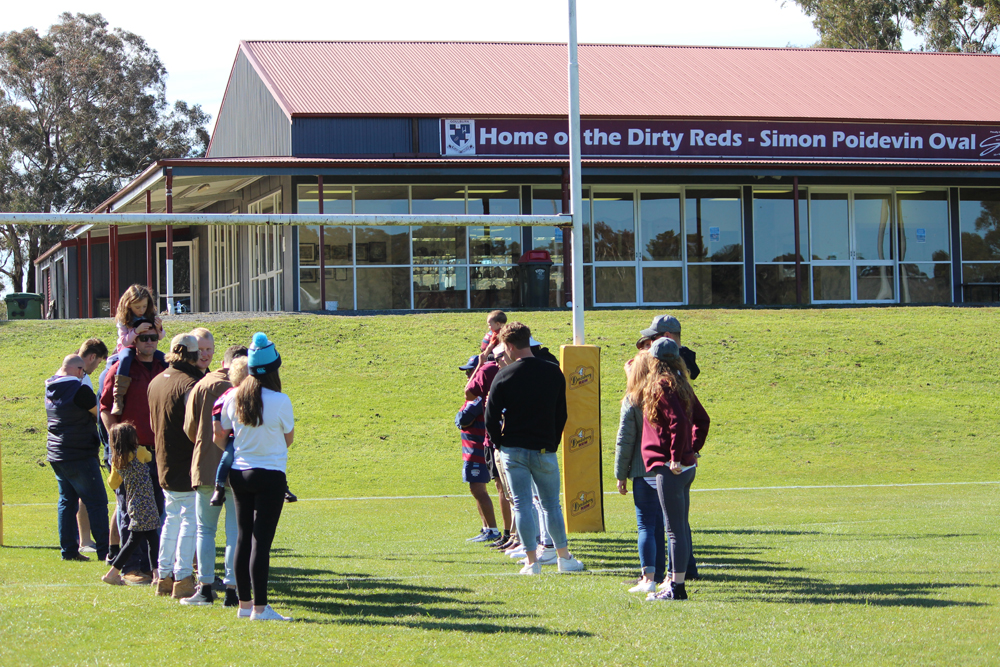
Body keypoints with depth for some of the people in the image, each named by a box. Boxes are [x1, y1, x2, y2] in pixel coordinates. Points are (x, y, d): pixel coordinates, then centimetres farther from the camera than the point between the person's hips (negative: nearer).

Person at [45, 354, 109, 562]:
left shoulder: (51, 389, 7)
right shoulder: (79, 389, -16)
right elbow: (99, 413, -8)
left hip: (56, 456, 8)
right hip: (80, 457, -8)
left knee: (67, 502, 13)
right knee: (97, 503, -4)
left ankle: (68, 550, 12)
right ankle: (104, 551, -6)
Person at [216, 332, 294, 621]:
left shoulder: (232, 398, -2)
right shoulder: (280, 402, -15)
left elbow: (219, 438, 9)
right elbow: (289, 439, -1)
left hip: (239, 474, 5)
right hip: (270, 475, -5)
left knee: (243, 537, 13)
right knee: (262, 541, -4)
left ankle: (244, 603, 19)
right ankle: (260, 608, -4)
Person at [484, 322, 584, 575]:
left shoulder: (504, 375, -7)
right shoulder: (554, 373, 3)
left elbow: (491, 418, -5)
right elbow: (562, 414, 9)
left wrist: (500, 444, 10)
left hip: (513, 450, -2)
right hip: (544, 450, 2)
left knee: (522, 504, 2)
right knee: (552, 505, 13)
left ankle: (532, 560, -1)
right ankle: (564, 557, 17)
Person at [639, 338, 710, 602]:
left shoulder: (661, 387, -14)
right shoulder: (681, 385, 13)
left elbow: (678, 422, -25)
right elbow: (701, 419, 21)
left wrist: (676, 458, -19)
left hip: (669, 468, -9)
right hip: (687, 466, 9)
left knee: (675, 529, -7)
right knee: (681, 526, 14)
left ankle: (676, 587, -6)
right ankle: (677, 582, 20)